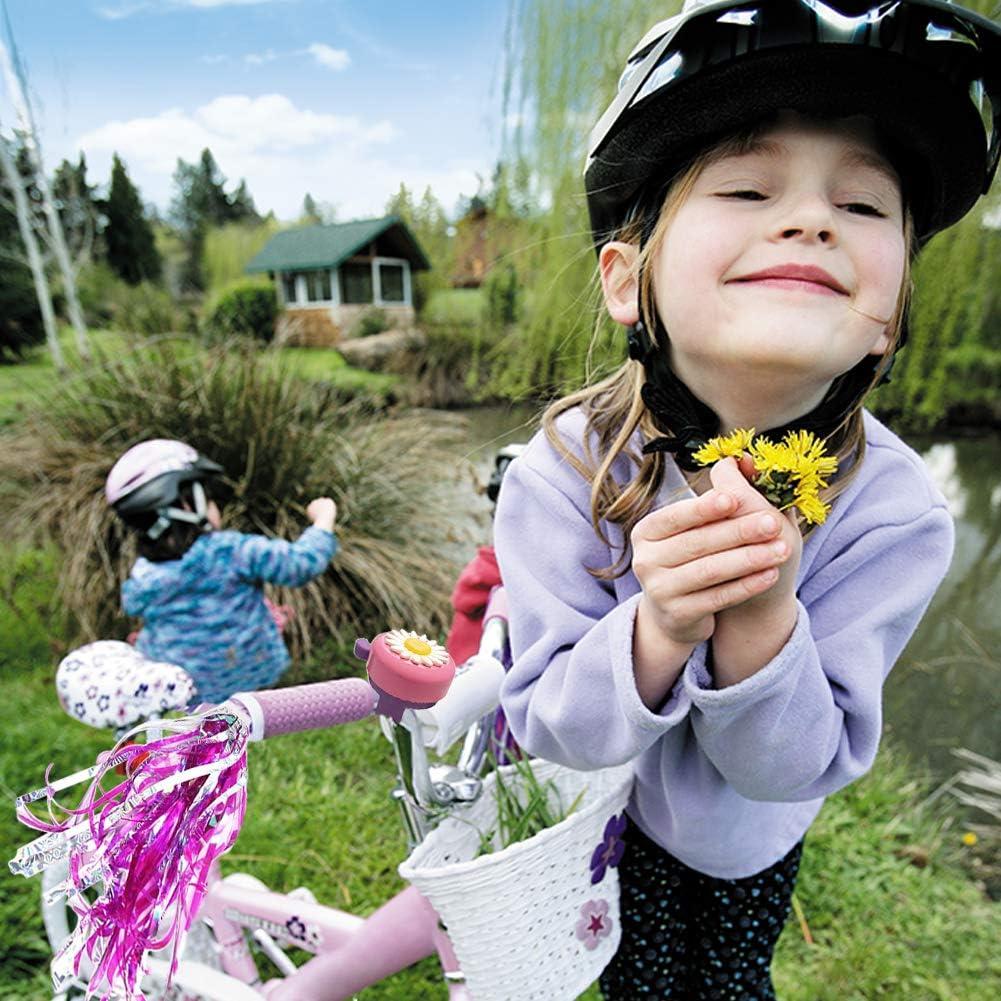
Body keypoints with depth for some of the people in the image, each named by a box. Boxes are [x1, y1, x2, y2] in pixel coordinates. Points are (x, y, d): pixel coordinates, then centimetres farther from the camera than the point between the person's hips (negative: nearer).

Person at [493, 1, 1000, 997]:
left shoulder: (895, 512, -29)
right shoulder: (563, 470, -32)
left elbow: (796, 764, -24)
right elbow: (545, 723, -26)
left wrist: (761, 621, -45)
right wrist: (656, 630, -46)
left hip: (754, 831, 2)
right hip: (608, 811, -1)